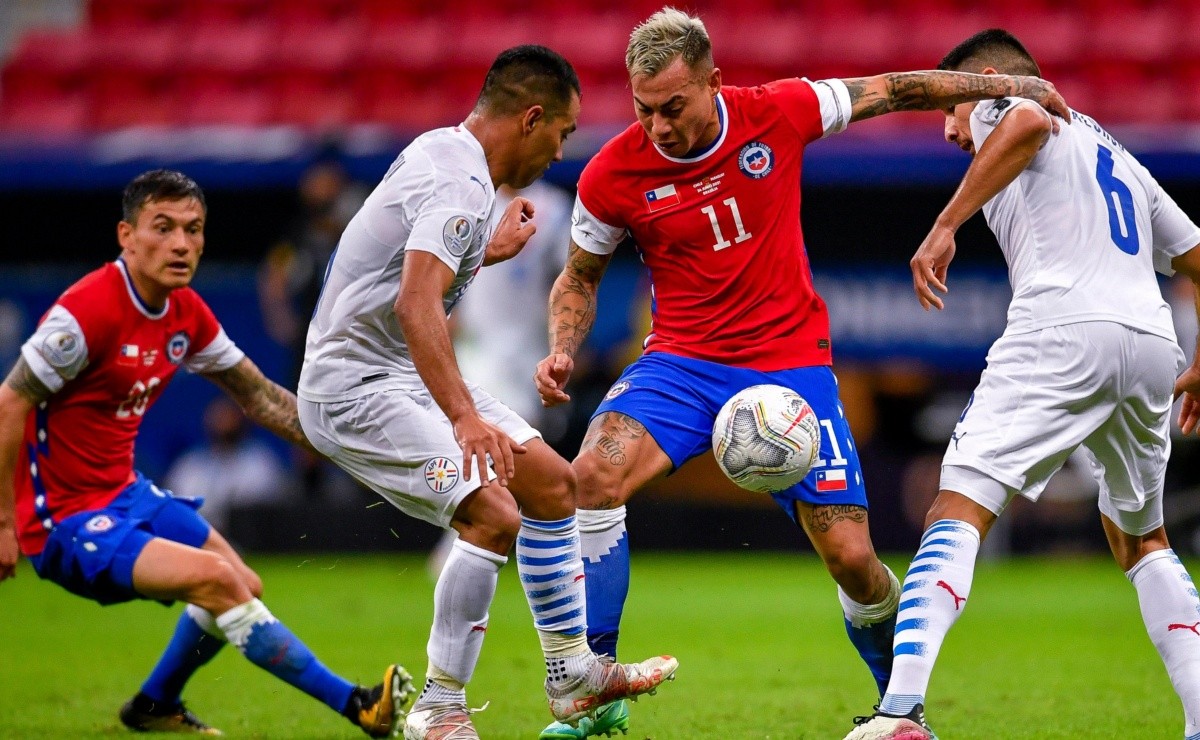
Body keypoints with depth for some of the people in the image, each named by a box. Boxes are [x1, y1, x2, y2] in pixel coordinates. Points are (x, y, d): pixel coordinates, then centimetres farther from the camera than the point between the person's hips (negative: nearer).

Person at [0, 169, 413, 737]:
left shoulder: (187, 313, 3)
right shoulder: (89, 310, -24)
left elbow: (259, 395, 15)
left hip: (124, 493, 10)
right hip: (65, 518, -10)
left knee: (244, 587, 18)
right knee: (214, 579, -23)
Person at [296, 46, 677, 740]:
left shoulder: (440, 149, 10)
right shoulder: (461, 185, -22)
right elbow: (416, 306, -36)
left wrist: (491, 252, 37)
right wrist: (465, 418, -43)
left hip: (407, 374, 11)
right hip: (357, 389, -11)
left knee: (553, 482, 11)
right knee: (494, 517, -23)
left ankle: (575, 678, 21)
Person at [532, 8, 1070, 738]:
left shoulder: (778, 114, -9)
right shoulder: (614, 173, -8)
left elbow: (889, 90, 6)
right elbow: (580, 276, 9)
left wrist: (1011, 86, 9)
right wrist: (563, 351, -10)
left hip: (791, 363, 0)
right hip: (681, 363, 0)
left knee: (851, 555, -7)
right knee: (594, 477, -27)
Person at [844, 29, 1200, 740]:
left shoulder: (999, 104, 14)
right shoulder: (1117, 155, 35)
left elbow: (1028, 121, -13)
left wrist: (944, 226, -16)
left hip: (1064, 328, -7)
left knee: (958, 514, -12)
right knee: (1142, 538, 25)